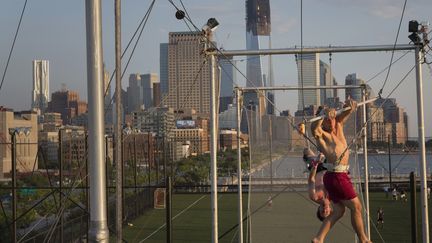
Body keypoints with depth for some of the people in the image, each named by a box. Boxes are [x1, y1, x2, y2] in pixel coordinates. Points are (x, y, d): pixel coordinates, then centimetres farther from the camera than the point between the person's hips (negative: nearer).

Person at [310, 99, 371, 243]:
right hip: (336, 176, -9)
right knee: (356, 207, 2)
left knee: (338, 212, 11)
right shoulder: (321, 134, -11)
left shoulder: (338, 126, 11)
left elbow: (344, 115, 17)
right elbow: (314, 128, -33)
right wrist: (324, 115, -49)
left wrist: (350, 106, -6)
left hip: (340, 176, 9)